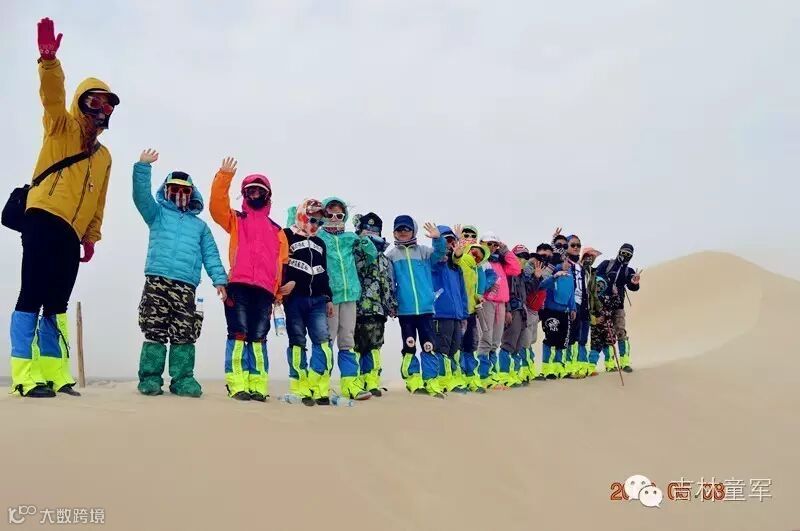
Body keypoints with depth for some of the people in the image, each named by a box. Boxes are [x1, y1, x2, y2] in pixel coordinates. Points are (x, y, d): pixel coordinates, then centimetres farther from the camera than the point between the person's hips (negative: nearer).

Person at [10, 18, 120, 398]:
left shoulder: (104, 156, 24)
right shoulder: (62, 127, 8)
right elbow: (52, 95, -13)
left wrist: (91, 237, 20)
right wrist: (49, 61, -30)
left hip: (71, 233, 7)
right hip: (44, 220, -7)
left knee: (56, 304, 6)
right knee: (32, 296, -12)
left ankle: (53, 374, 7)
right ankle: (25, 375, -13)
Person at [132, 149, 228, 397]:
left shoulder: (200, 225, 23)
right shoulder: (158, 214, 18)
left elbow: (210, 255, 16)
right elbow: (141, 195, 0)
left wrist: (219, 278, 1)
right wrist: (143, 167, -13)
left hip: (186, 285, 2)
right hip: (157, 281, -2)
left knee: (184, 334, -2)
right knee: (155, 331, -6)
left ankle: (183, 379, 2)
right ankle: (150, 378, -1)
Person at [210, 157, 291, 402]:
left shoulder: (277, 230, 23)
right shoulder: (237, 219, 17)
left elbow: (283, 261, 18)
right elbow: (217, 205, -2)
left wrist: (284, 286, 5)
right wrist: (224, 175, -11)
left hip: (265, 290, 2)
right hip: (238, 287, -2)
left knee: (258, 338, 2)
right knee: (238, 335, -8)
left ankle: (258, 385, 2)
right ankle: (237, 385, -9)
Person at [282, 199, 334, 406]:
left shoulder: (320, 243, 23)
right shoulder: (287, 236, 4)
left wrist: (328, 298, 21)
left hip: (317, 299, 5)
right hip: (294, 298, -5)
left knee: (323, 341, -7)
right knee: (297, 342, -2)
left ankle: (320, 389, -4)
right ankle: (302, 390, 1)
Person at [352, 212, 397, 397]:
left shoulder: (383, 258, 21)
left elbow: (388, 284, 22)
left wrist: (392, 304, 14)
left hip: (377, 309, 5)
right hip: (355, 308, -5)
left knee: (374, 347, 2)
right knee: (356, 346, -2)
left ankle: (372, 382, 5)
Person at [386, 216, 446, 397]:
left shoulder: (424, 251, 9)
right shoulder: (391, 255, 8)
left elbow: (440, 253, -9)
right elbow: (388, 281, 6)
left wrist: (438, 238, -27)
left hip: (425, 307, 0)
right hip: (405, 309, 0)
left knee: (429, 345, 0)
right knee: (409, 346, 4)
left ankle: (429, 381, 4)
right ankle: (413, 381, 11)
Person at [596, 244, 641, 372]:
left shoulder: (629, 271, 9)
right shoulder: (606, 264, 5)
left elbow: (632, 287, -7)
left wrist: (634, 283, -30)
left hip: (618, 305, 2)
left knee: (621, 332, -7)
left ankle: (625, 362, -7)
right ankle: (609, 363, 1)